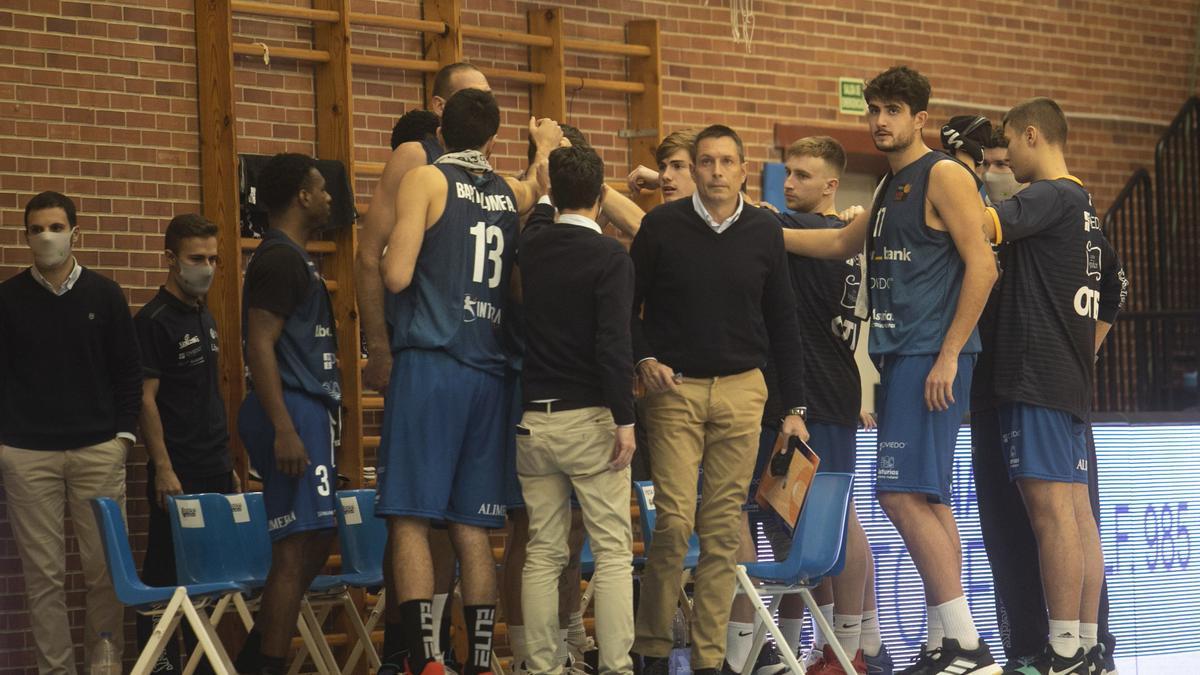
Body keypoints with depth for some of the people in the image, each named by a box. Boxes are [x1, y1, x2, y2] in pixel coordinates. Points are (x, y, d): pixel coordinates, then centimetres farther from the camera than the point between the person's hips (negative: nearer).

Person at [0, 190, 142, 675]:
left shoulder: (105, 295, 8)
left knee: (105, 569, -2)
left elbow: (128, 371, 11)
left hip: (97, 452, 0)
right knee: (43, 572, -2)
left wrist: (124, 434, 4)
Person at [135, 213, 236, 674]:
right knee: (166, 568, -5)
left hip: (214, 470, 8)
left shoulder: (204, 317, 16)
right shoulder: (153, 320, -9)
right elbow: (145, 399, -13)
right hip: (178, 473, -8)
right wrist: (163, 468, -18)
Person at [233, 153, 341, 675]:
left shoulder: (290, 258, 20)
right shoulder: (280, 259, -11)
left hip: (308, 411, 11)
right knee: (298, 545, -11)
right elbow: (260, 346, -19)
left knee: (315, 538, 13)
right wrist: (284, 429, -25)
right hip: (293, 412, -11)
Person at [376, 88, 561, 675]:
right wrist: (545, 149, 51)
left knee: (410, 516, -4)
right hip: (489, 372, 5)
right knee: (472, 527, 8)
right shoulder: (515, 194, 13)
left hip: (429, 363, -5)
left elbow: (397, 275, -8)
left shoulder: (425, 180, -2)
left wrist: (387, 254, 12)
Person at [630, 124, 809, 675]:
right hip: (674, 387, -2)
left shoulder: (764, 232, 6)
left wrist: (793, 406, 8)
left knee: (723, 528, 1)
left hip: (742, 389, 2)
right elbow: (628, 304, 6)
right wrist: (644, 359, -11)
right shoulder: (662, 226, 0)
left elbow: (782, 321, 10)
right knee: (675, 521, -10)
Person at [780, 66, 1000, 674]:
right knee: (926, 501, 8)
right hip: (900, 358, 9)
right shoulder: (890, 188, 20)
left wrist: (949, 355, -18)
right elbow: (840, 244, 35)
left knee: (904, 495, -15)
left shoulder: (943, 175, -7)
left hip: (932, 358, -9)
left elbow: (981, 265, -14)